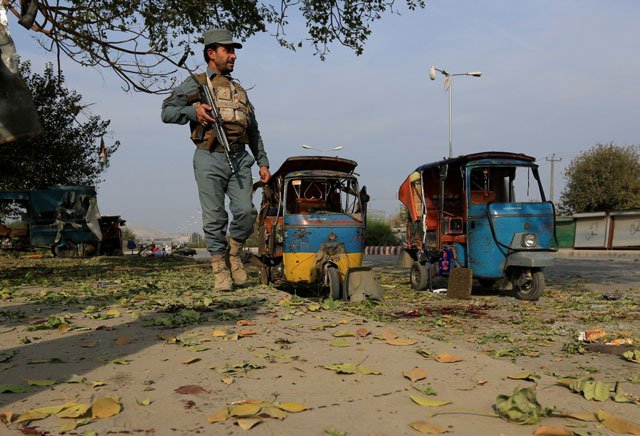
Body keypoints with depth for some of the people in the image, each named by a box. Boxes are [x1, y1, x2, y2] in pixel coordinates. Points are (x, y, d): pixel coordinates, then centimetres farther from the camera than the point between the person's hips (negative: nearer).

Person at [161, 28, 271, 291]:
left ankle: (234, 253, 16)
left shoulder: (239, 90, 25)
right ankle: (220, 269, 10)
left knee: (246, 213, -10)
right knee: (214, 218, -3)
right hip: (210, 160, -4)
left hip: (239, 159, 4)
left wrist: (263, 162, 19)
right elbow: (167, 112, 4)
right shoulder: (195, 84, 10)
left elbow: (254, 131, 25)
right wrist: (193, 111, -13)